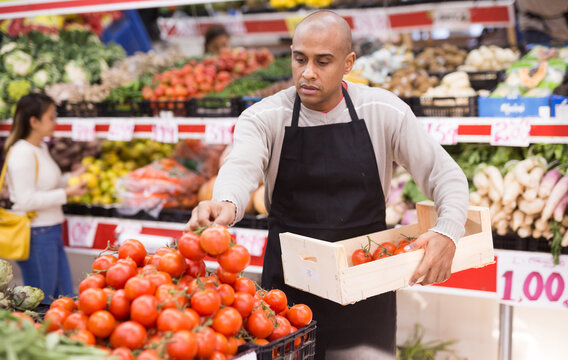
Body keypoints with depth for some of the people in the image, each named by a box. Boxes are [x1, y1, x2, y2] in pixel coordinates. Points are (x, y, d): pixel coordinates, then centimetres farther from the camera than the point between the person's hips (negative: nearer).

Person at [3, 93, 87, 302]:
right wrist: (67, 193, -19)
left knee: (66, 300, 12)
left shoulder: (41, 148, 13)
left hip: (51, 232, 10)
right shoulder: (22, 153, -16)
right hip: (36, 235, -10)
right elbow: (26, 200, -22)